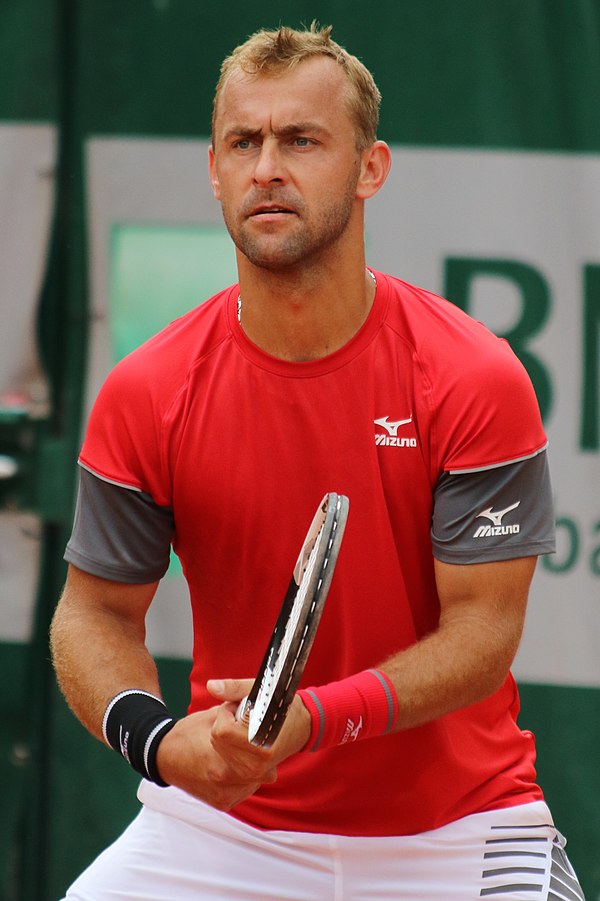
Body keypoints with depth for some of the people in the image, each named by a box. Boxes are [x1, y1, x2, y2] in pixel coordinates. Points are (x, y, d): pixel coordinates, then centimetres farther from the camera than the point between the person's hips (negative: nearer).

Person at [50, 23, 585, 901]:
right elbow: (97, 609, 1)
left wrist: (315, 717, -29)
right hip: (219, 815, 2)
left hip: (454, 823, -1)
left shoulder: (478, 380, -14)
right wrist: (157, 739, -20)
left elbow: (482, 631, -14)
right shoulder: (145, 394, -8)